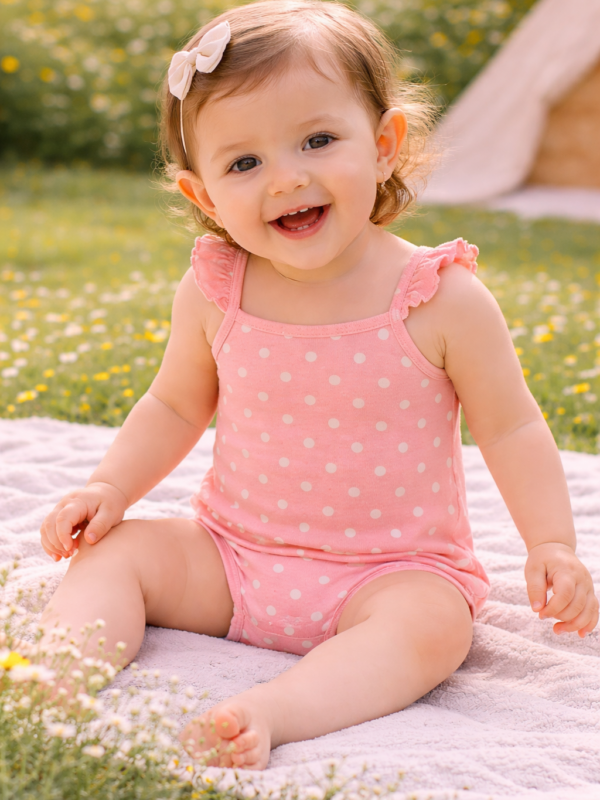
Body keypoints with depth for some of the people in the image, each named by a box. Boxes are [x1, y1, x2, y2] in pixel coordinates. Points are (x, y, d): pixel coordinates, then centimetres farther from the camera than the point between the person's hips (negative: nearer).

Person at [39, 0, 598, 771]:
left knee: (430, 624, -32)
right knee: (115, 551, -11)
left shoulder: (442, 299, -14)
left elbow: (510, 431, -5)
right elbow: (175, 405, 10)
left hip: (393, 569, -3)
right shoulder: (212, 293, -6)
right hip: (231, 555, 4)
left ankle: (269, 712, -43)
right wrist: (111, 486, -4)